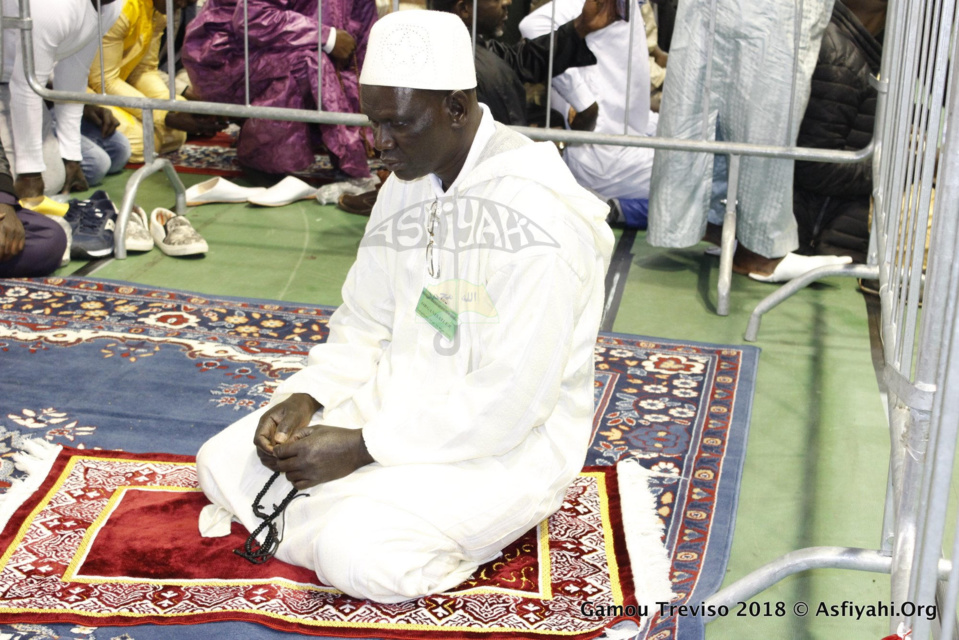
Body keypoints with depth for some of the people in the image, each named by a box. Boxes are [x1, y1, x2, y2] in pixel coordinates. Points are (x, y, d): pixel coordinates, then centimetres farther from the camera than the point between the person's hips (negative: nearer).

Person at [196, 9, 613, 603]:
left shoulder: (539, 212, -25)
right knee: (223, 463, 0)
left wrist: (361, 448, -23)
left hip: (510, 444, -7)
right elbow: (363, 326, 10)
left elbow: (508, 402, -26)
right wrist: (306, 397, -9)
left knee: (356, 553, -29)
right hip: (397, 405, 8)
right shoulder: (405, 186, 3)